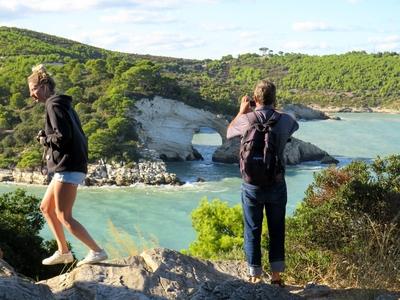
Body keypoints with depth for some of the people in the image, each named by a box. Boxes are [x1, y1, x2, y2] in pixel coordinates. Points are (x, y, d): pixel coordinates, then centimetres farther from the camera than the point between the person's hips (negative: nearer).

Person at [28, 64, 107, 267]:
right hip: (65, 168, 10)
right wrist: (48, 138, 10)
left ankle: (97, 251, -6)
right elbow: (79, 136, 18)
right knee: (46, 208, 17)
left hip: (68, 168, -10)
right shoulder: (64, 105, 20)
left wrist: (44, 138, -3)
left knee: (64, 216, -8)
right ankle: (63, 252, 20)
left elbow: (62, 136, -21)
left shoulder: (54, 106, -10)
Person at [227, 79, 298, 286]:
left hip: (252, 186, -1)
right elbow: (294, 126, 18)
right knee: (277, 230, 14)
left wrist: (242, 111, 16)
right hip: (277, 185, 1)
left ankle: (255, 275, 18)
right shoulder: (284, 120, -9)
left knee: (252, 230, 11)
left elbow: (229, 133, 8)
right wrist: (273, 110, 15)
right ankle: (276, 275, 18)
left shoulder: (246, 120, -14)